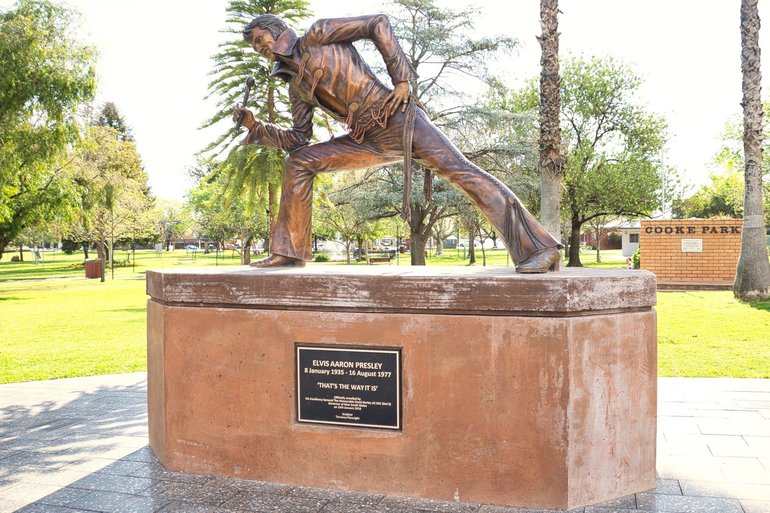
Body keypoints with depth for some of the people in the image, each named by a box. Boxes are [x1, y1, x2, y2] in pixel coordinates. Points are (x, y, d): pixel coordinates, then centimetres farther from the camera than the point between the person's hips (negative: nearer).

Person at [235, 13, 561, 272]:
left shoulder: (318, 34, 2)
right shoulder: (296, 86, 21)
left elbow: (378, 24, -4)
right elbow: (298, 139, 21)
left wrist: (402, 80, -12)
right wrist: (255, 127, 10)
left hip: (396, 116, -8)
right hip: (369, 139, 8)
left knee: (457, 169, -22)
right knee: (298, 161, 1)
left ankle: (539, 247, -26)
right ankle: (291, 250, 5)